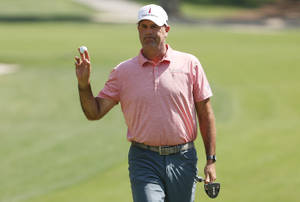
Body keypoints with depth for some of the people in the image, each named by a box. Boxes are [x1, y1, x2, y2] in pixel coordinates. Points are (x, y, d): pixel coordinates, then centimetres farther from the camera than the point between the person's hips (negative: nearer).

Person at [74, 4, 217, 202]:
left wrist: (211, 160, 1)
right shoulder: (123, 71, 5)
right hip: (144, 162, -1)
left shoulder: (189, 64, 3)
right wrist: (83, 84, -14)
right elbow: (94, 112, 4)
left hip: (183, 160, 1)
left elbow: (205, 114, 5)